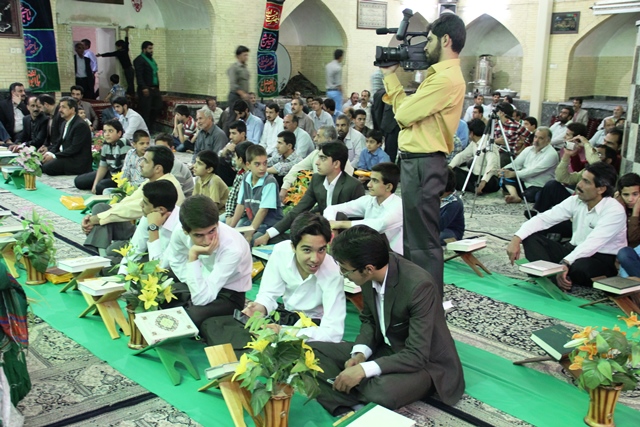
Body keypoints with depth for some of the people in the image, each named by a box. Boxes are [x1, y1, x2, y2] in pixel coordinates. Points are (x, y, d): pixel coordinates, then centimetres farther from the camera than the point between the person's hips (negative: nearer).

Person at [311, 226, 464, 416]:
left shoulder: (419, 286, -31)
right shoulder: (370, 274, -11)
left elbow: (417, 355, -29)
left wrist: (364, 369, -33)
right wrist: (360, 353, -12)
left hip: (425, 362, -7)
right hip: (386, 349, 7)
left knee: (381, 391, -39)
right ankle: (347, 412, -20)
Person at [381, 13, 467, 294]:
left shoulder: (446, 78, -17)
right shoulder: (442, 75, 17)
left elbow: (404, 114, -16)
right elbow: (407, 110, 14)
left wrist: (391, 76, -1)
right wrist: (391, 77, 12)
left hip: (423, 164, -11)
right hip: (418, 162, 11)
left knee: (423, 240, -4)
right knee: (414, 235, 20)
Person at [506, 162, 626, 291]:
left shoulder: (615, 211, -19)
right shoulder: (576, 201, -3)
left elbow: (592, 244, -33)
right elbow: (544, 219, -9)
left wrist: (565, 263, -47)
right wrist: (516, 239, -23)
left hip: (603, 260, -6)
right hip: (574, 251, 6)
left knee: (579, 267, -40)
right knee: (531, 237, -11)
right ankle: (552, 277, -28)